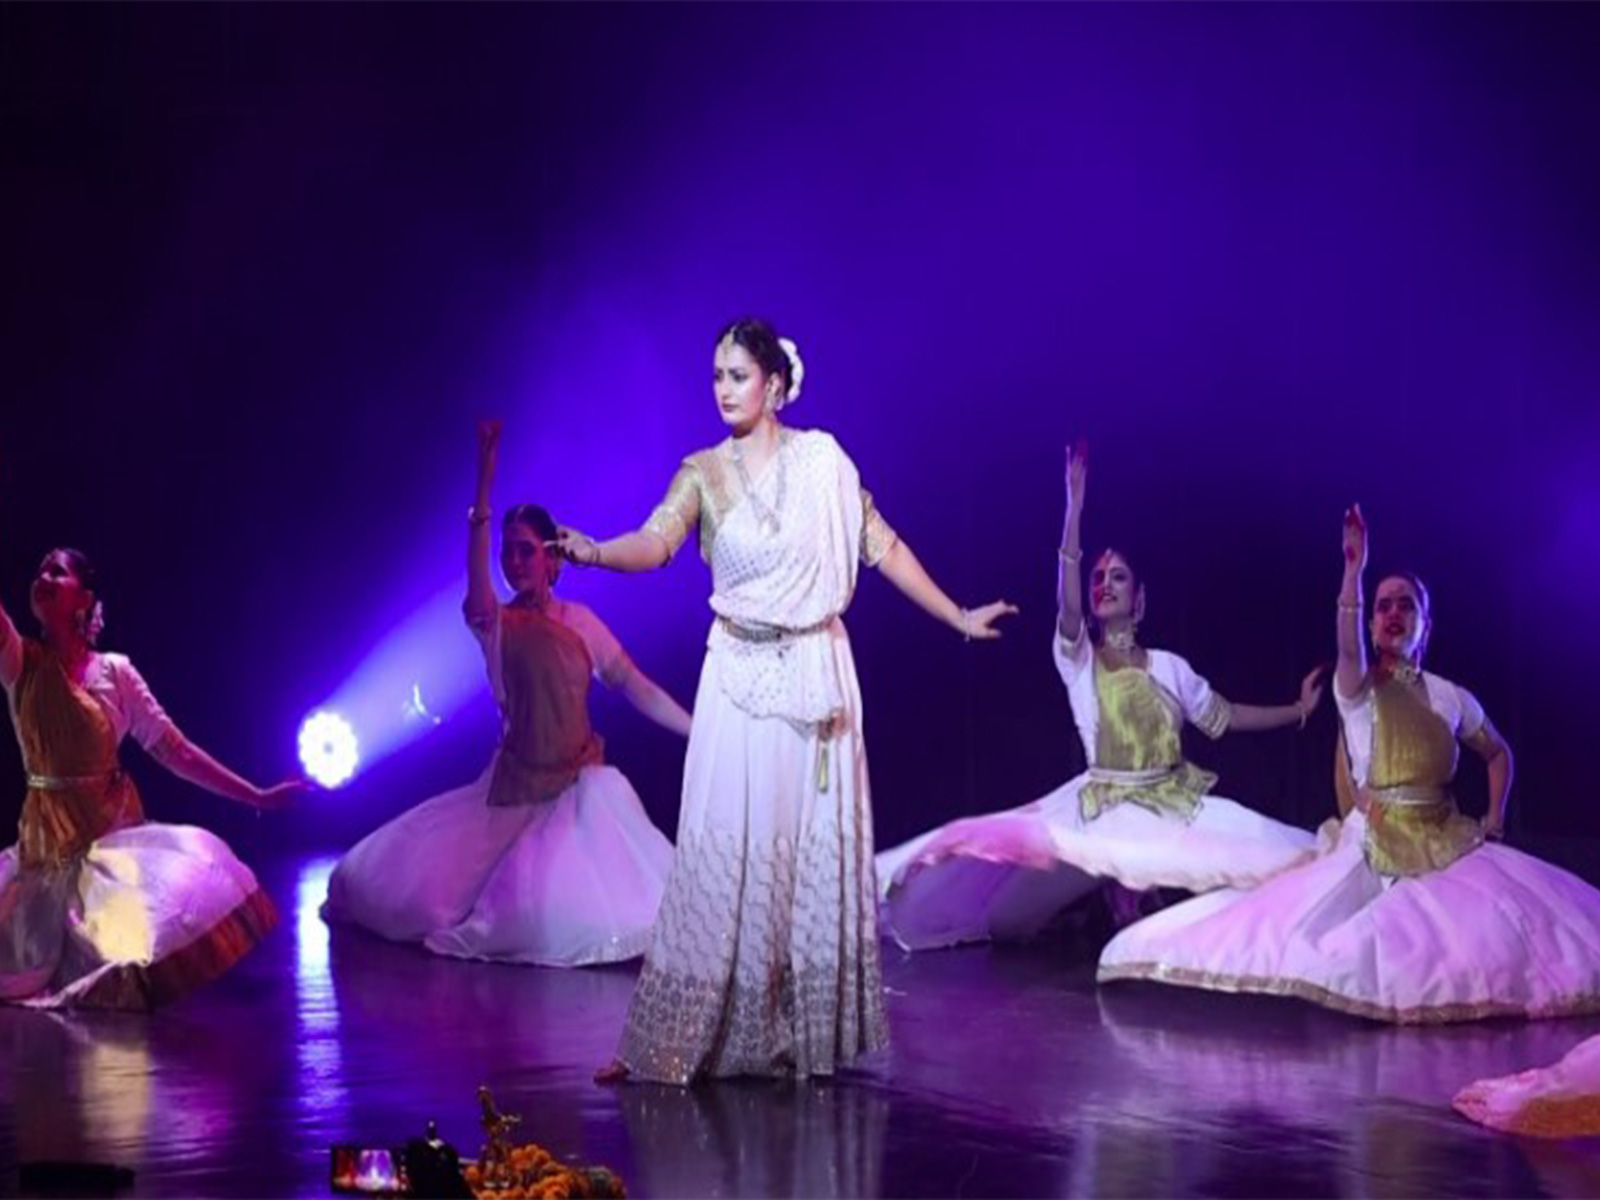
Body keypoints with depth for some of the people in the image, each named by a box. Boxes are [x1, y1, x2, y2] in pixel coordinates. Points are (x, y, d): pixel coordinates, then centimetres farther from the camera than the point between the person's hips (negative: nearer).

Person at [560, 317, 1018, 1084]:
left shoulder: (823, 460, 1)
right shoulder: (704, 473, -2)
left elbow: (884, 548, 8)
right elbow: (657, 542, -20)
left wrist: (958, 617, 12)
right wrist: (596, 552, -41)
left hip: (817, 674, 1)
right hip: (740, 678, -1)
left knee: (818, 854, 4)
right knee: (726, 854, -4)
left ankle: (813, 1033, 12)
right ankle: (682, 1040, 1)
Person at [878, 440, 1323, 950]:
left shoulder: (1168, 667, 9)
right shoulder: (1078, 659, 0)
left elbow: (1223, 717, 15)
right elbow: (1067, 599, -17)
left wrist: (1299, 710, 11)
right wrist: (1075, 497, -25)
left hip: (1177, 806, 2)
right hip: (1105, 808, -2)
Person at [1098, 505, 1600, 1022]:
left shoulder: (1451, 697, 7)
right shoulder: (1357, 688, -3)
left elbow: (1498, 753, 23)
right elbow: (1348, 649, -27)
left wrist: (1493, 822, 8)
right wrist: (1354, 570, -40)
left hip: (1445, 846, 3)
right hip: (1372, 848, -3)